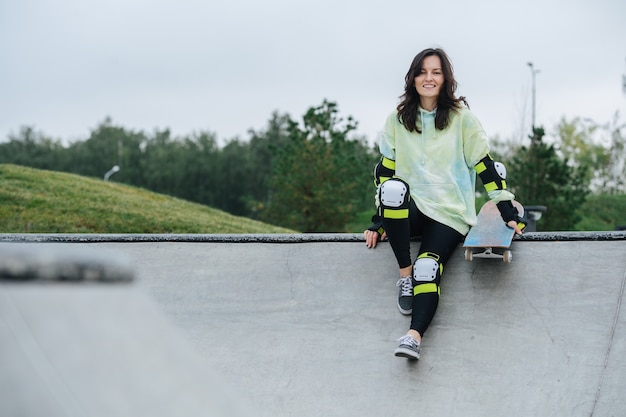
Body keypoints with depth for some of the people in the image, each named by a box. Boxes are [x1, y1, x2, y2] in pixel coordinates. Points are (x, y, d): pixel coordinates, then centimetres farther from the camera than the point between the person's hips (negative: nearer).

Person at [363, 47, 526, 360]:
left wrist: (508, 213, -6)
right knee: (393, 188, -33)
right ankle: (405, 273, -21)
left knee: (428, 267, -28)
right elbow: (385, 170, 9)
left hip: (450, 213, -2)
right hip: (409, 209, 2)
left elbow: (485, 166, 1)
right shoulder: (397, 120, 8)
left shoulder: (461, 118, 2)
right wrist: (379, 222, 4)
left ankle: (414, 335, -44)